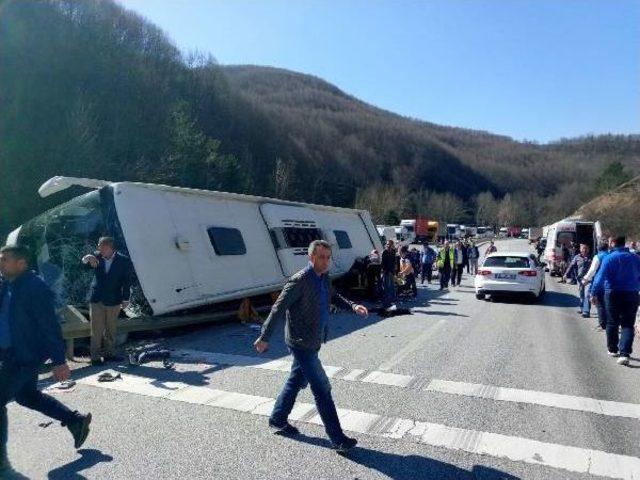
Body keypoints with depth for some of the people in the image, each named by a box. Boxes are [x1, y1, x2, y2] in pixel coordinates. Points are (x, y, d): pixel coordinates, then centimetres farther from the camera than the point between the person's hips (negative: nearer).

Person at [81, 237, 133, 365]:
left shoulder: (124, 261, -7)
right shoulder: (97, 257, 2)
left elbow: (127, 281, -5)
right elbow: (84, 261, -9)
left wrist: (126, 299, -6)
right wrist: (88, 257, -34)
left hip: (113, 301, -1)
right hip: (96, 300, 1)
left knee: (111, 330, 11)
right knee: (96, 330, 2)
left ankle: (109, 353, 24)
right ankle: (95, 357, 9)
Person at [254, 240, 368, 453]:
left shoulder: (324, 278, 4)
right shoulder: (300, 280, -21)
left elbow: (333, 296, 21)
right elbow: (278, 309, -18)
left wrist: (352, 306, 3)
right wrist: (264, 337, -15)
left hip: (312, 343, 9)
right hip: (302, 345, -9)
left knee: (296, 382, 22)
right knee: (322, 389, -3)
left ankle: (277, 420, 40)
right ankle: (337, 438, 8)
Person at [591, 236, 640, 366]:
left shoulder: (609, 258, -10)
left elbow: (600, 277, -13)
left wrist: (594, 293, -7)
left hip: (613, 294, -2)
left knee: (612, 323, 12)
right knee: (628, 325, 3)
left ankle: (613, 349, 25)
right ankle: (624, 353, -8)